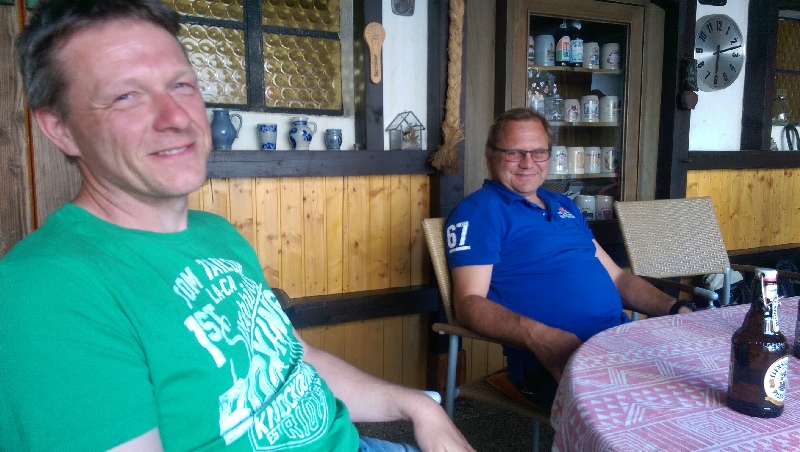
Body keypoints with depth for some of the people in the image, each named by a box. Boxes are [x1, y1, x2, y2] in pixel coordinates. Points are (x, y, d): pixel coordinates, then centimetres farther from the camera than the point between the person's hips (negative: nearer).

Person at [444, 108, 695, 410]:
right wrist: (538, 337, -28)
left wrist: (675, 309, 10)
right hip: (559, 360, -8)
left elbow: (616, 276, 27)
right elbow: (469, 303, -11)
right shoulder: (478, 210, -1)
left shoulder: (564, 206, 24)